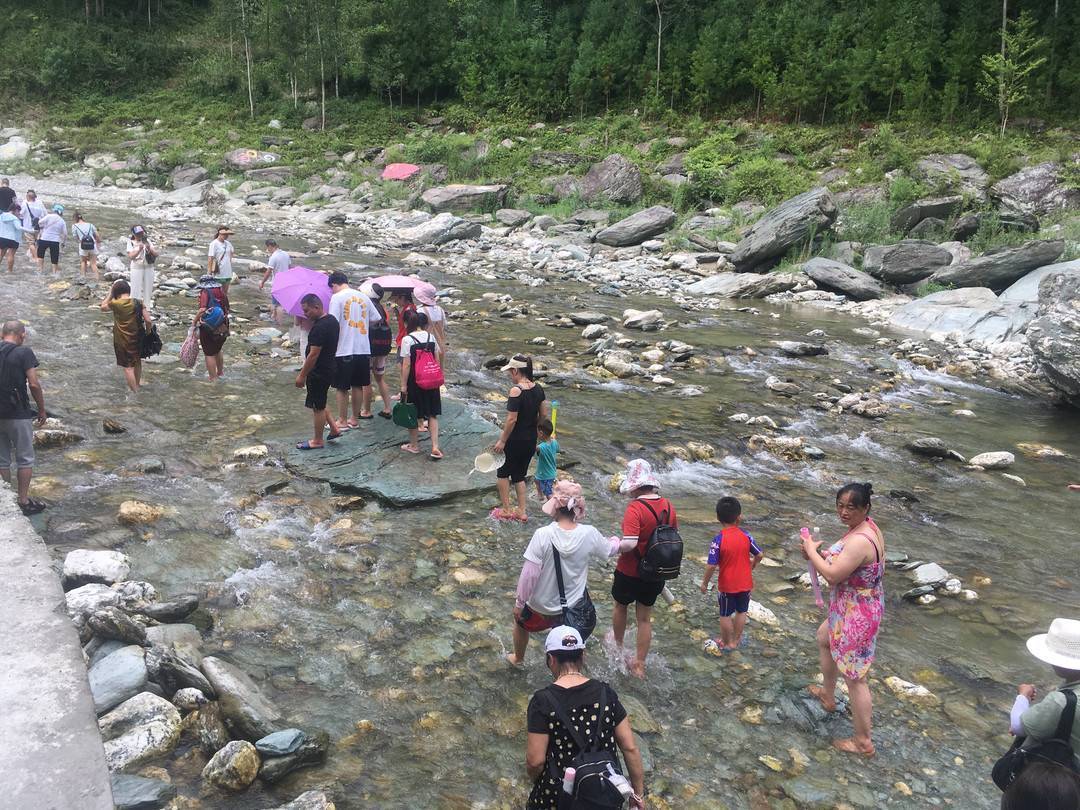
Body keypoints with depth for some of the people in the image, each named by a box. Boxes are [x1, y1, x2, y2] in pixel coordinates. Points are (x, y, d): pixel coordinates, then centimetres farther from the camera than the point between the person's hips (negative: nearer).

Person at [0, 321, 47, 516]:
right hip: (18, 414, -5)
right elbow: (34, 384, -15)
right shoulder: (24, 353, -10)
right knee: (25, 459, 7)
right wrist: (42, 410, -3)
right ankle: (24, 501, 10)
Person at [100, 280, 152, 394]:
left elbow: (103, 307, 7)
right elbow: (148, 320, -11)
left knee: (128, 367, 3)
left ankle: (135, 393, 6)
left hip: (122, 341, -3)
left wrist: (110, 292, 5)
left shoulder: (115, 304, -14)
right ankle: (137, 384, 42)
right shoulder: (137, 302, -8)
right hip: (136, 338, 3)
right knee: (137, 362, 24)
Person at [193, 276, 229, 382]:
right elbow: (228, 309, 8)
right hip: (223, 328, 6)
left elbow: (202, 310, -25)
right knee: (218, 350, 26)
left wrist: (194, 321, -13)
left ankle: (212, 378, 12)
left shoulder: (205, 292, -13)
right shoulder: (222, 291, 4)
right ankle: (220, 373, 41)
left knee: (209, 354, 6)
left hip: (208, 329, -6)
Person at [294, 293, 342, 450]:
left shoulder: (320, 327, -25)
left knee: (317, 407, 5)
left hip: (319, 372, -10)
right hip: (329, 368, 10)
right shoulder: (332, 320, 5)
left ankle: (317, 441, 18)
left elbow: (313, 355, -25)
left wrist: (302, 375, -16)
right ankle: (333, 429, 25)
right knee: (318, 404, 22)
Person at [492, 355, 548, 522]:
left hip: (516, 440, -7)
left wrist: (502, 440, -14)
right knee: (519, 475, 20)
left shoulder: (516, 390, -21)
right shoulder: (538, 388, 0)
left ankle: (506, 510, 19)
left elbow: (511, 419, -22)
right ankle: (521, 512, 22)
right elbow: (544, 415, 7)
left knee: (503, 473, 15)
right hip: (531, 440, 7)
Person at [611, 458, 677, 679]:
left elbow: (630, 543, -33)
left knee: (620, 606, 25)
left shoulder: (635, 508, -25)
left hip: (630, 572, -4)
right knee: (645, 619, 18)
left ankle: (618, 645, 48)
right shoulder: (668, 506, -5)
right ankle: (639, 665, 26)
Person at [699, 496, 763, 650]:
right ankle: (736, 639, 35)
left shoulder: (718, 540, -22)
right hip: (745, 583, 3)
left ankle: (727, 642, 28)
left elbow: (711, 565, -22)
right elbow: (760, 555, -3)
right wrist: (752, 565, 18)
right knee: (741, 612, 22)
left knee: (725, 615, 15)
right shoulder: (746, 536, -11)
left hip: (727, 585, -3)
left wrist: (705, 583, -8)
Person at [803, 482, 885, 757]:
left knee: (854, 678, 2)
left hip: (856, 615, -11)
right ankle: (828, 695, 52)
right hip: (856, 608, 11)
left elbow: (832, 576, -29)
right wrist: (820, 553, -2)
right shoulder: (866, 527, 0)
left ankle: (863, 742, 16)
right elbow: (846, 561, 13)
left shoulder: (859, 540, -31)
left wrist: (812, 551, -14)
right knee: (823, 637, 33)